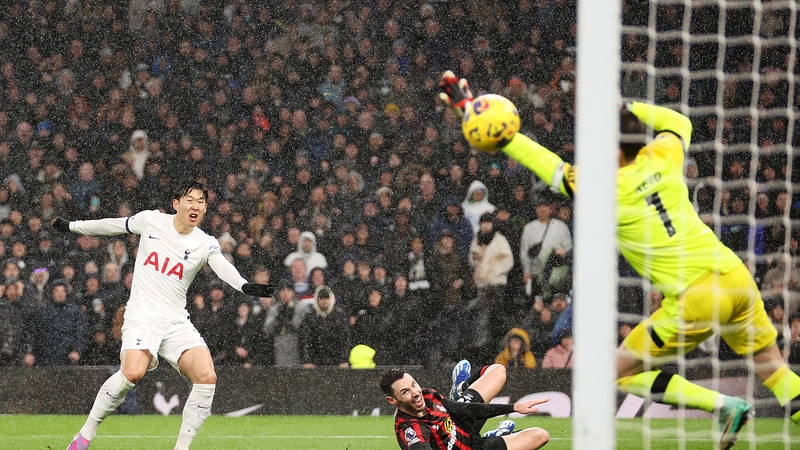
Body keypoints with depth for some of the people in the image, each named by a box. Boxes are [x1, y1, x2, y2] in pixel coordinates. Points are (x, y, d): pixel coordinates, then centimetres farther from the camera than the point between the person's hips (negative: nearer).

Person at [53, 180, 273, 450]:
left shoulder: (205, 244, 1)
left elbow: (222, 267, -19)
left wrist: (245, 286, -41)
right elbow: (111, 225, 19)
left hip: (177, 322, 2)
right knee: (133, 372, -29)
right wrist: (71, 226, 29)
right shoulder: (150, 221, 2)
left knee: (207, 377, -19)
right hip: (142, 315, -2)